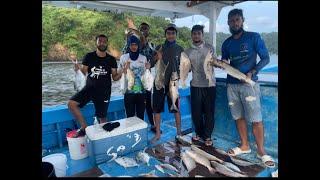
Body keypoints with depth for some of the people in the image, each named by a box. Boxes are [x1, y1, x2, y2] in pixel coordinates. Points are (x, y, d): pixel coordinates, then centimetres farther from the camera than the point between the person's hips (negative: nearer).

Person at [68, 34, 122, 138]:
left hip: (104, 91, -1)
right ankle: (84, 127, -1)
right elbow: (86, 73, 4)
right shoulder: (89, 56, 0)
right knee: (71, 104, -16)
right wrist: (79, 68, -18)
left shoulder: (111, 59, 0)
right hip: (89, 88, 2)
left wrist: (121, 72, -20)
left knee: (102, 117, 2)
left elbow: (115, 78, 0)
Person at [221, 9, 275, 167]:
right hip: (232, 84, 4)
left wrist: (252, 73, -15)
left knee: (256, 119, -4)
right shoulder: (226, 43, 12)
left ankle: (261, 151, 10)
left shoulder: (254, 37, 0)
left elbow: (265, 58, -1)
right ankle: (245, 146, 25)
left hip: (249, 84, -4)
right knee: (238, 117, 10)